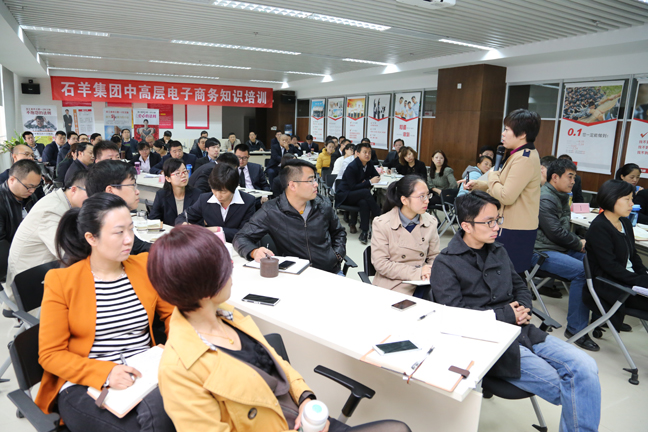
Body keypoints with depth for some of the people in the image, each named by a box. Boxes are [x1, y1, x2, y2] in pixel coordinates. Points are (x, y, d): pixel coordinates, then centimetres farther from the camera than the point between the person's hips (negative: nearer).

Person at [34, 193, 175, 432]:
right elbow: (50, 354, -3)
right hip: (83, 387, -2)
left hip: (147, 375, 3)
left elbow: (173, 314, 13)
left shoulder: (146, 266, 3)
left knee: (160, 412, -30)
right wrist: (104, 373, -19)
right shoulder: (60, 281, -5)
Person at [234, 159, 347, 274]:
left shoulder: (323, 206, 6)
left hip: (329, 273, 3)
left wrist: (337, 255, 6)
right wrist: (255, 252, -26)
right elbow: (241, 238, -5)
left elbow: (339, 233, 24)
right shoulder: (270, 212, -8)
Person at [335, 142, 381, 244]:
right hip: (344, 195, -6)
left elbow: (377, 176, 12)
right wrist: (369, 182, -22)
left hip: (357, 195, 6)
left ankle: (364, 232, -30)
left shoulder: (369, 165, 4)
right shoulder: (352, 167, -18)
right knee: (366, 192, -33)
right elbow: (353, 187, -21)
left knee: (364, 203, -33)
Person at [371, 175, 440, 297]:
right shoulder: (382, 224, -7)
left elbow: (434, 256, 13)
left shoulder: (430, 222, 7)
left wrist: (429, 271, -11)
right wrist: (417, 272, -17)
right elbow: (381, 264, -11)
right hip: (393, 286, -4)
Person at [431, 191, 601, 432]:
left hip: (520, 330, 7)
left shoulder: (498, 251, 15)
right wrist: (507, 314, -11)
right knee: (560, 387, -16)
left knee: (585, 367, -12)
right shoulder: (445, 264, -8)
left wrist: (522, 309, 1)